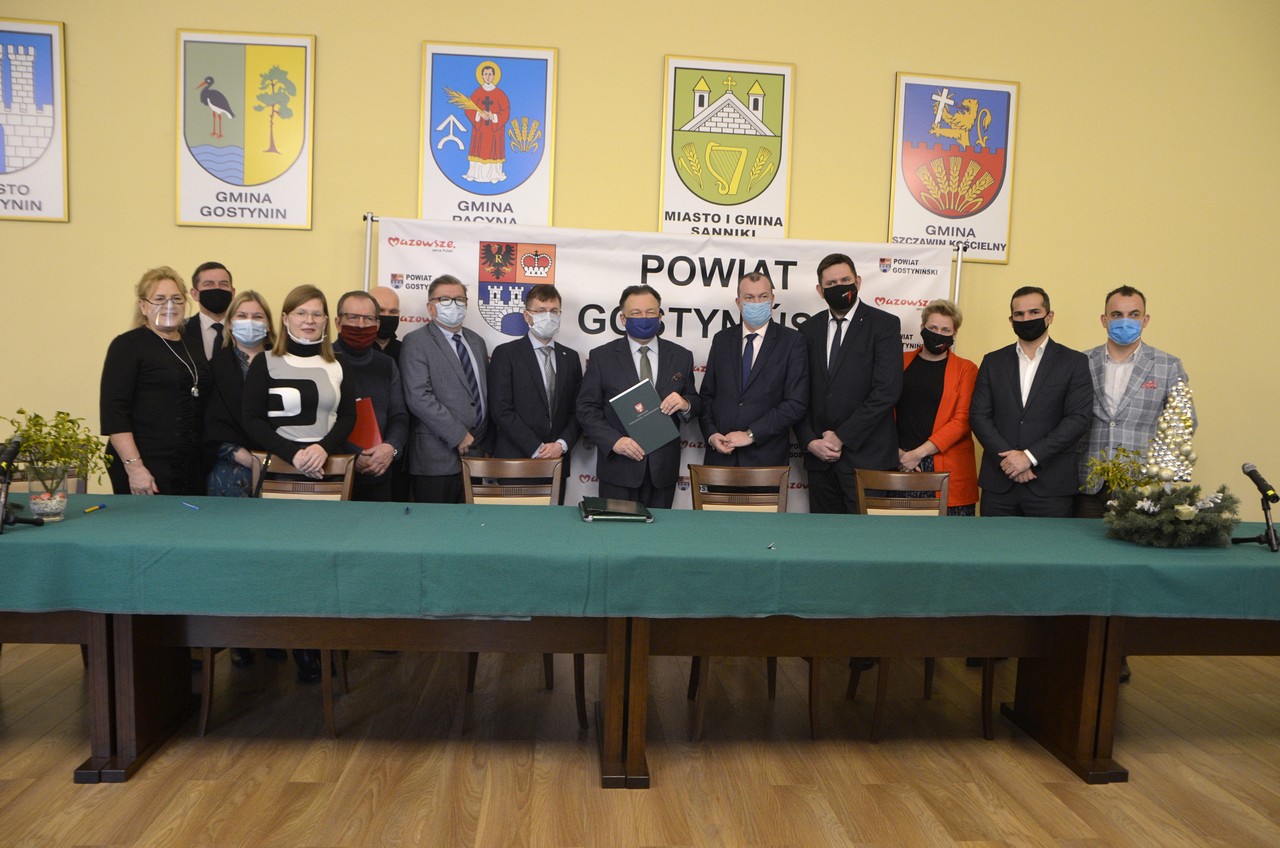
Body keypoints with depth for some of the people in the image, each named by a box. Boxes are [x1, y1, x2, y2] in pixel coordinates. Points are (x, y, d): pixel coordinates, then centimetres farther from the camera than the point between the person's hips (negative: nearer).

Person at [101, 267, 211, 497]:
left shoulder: (192, 345, 13)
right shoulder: (127, 345, -3)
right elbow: (112, 412, -10)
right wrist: (133, 467, -17)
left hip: (191, 468, 5)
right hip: (146, 469, -5)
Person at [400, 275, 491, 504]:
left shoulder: (477, 342, 18)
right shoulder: (416, 342, -4)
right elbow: (419, 397, -15)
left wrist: (486, 442, 10)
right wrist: (458, 436, -16)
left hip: (476, 453, 6)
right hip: (438, 458, -6)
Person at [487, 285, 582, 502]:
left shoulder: (570, 357, 13)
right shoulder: (505, 353, -1)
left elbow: (577, 410, 11)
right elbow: (501, 410, -9)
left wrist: (562, 444, -7)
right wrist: (537, 449, -12)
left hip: (557, 463, 4)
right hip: (515, 461, -4)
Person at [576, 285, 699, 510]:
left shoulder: (681, 356, 8)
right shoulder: (602, 357, 1)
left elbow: (694, 403, 13)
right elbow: (586, 408, -2)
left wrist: (686, 404, -12)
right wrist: (614, 441, -16)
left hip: (663, 468, 2)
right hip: (618, 468, -2)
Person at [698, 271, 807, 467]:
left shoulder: (791, 341, -2)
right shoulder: (722, 339, 9)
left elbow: (796, 403, -9)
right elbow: (706, 395, 11)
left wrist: (751, 434, -14)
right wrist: (711, 434, -5)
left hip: (766, 458, -2)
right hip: (720, 454, 3)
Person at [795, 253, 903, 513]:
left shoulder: (884, 324, -2)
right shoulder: (809, 330, 12)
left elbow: (887, 390, -11)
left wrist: (842, 436, -12)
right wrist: (810, 441, -5)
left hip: (866, 455, -4)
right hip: (819, 455, 4)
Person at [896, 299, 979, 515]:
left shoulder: (965, 369, 6)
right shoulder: (900, 361, 12)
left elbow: (962, 420, -4)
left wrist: (919, 452, -12)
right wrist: (896, 451, -5)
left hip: (946, 467, -1)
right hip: (901, 464, 2)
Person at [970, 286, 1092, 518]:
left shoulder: (1074, 362, 5)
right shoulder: (993, 361, 11)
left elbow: (1078, 419, -5)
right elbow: (978, 416, 3)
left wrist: (1030, 456, -13)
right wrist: (1009, 457, -10)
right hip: (998, 483, 2)